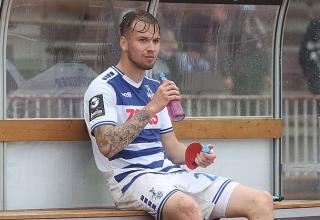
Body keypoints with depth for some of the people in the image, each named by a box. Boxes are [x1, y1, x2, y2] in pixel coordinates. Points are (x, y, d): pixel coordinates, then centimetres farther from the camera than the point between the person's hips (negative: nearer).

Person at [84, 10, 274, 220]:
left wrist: (196, 156, 1)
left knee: (262, 201, -9)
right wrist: (151, 108, -20)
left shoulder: (154, 88, 22)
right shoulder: (103, 87, -3)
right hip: (132, 177, -7)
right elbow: (107, 146, -18)